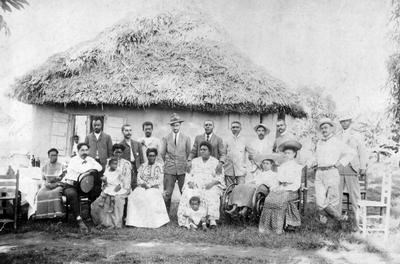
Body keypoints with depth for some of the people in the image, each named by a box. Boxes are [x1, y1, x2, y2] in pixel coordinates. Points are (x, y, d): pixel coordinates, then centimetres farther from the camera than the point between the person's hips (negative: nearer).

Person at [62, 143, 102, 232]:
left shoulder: (90, 159, 12)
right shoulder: (73, 160, -6)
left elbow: (100, 168, 1)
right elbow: (82, 170, -20)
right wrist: (91, 167, -6)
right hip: (69, 185, -5)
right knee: (72, 194, -37)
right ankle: (79, 221, -36)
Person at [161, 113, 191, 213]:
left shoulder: (186, 138, 6)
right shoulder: (166, 138, 5)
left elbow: (189, 153, 12)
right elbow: (162, 154, 11)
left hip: (183, 169, 1)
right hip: (169, 170, 0)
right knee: (167, 194, -4)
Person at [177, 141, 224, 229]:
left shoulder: (216, 162, 13)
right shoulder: (194, 161, 22)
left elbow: (220, 177, 5)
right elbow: (189, 174, 17)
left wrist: (212, 183, -14)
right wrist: (190, 182, -5)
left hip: (210, 186, -2)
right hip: (195, 185, 2)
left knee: (212, 196, -35)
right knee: (187, 195, -30)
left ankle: (212, 220, -42)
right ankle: (185, 221, -34)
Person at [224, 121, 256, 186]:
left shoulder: (244, 140, 3)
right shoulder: (228, 141, 6)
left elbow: (251, 152, 12)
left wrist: (253, 162, 11)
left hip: (241, 170, -1)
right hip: (229, 170, 1)